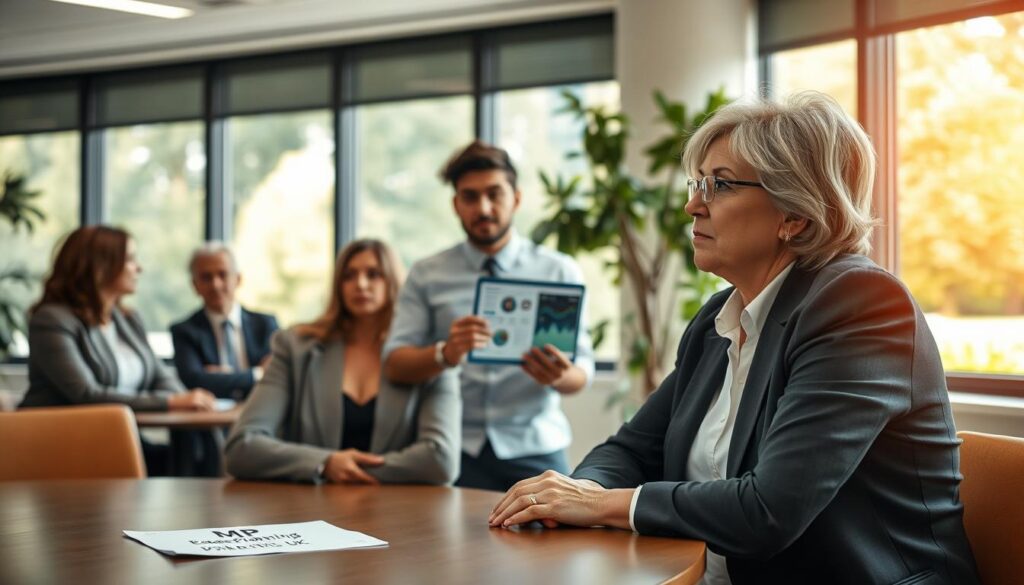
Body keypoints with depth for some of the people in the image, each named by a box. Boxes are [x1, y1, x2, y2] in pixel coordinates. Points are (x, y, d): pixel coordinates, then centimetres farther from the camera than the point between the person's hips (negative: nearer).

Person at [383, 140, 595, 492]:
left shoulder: (560, 272, 6)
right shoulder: (426, 276, 7)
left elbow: (582, 372, 2)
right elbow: (394, 364, -2)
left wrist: (559, 375, -23)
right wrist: (444, 354, -24)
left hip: (534, 450, 0)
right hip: (456, 450, 0)